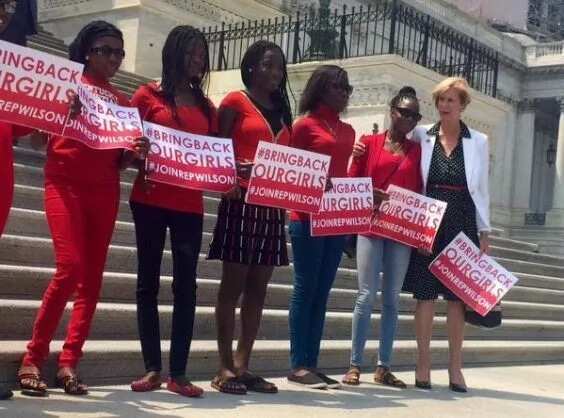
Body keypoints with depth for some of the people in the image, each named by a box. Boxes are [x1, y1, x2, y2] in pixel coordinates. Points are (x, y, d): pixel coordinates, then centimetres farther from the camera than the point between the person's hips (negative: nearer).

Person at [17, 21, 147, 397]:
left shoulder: (123, 101, 15)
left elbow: (120, 161, 15)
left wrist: (136, 152, -7)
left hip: (105, 191, 5)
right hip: (65, 182, -5)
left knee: (92, 278, 0)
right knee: (70, 267, -17)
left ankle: (69, 363, 6)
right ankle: (33, 359, -6)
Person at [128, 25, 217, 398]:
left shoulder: (206, 106, 14)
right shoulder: (148, 95, 4)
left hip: (190, 204, 3)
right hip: (150, 199, -2)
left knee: (186, 285, -2)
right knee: (148, 281, 3)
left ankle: (178, 373, 3)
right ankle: (152, 368, 11)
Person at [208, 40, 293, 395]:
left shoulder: (282, 109, 19)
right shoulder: (235, 102, 1)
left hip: (273, 206, 6)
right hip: (241, 202, -6)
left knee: (258, 288, 6)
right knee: (234, 284, -3)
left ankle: (243, 365, 12)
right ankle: (226, 367, 1)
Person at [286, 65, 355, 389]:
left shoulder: (348, 131, 17)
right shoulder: (305, 125, -1)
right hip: (308, 217, -6)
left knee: (322, 292, 7)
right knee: (306, 289, -4)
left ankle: (312, 363, 11)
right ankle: (298, 365, 1)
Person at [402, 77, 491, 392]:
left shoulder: (478, 141, 7)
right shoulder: (422, 136, 4)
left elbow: (482, 188, 9)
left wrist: (484, 231, 6)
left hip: (462, 224, 0)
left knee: (457, 295, 3)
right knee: (425, 292, 2)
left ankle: (455, 368, 11)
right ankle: (423, 366, 9)